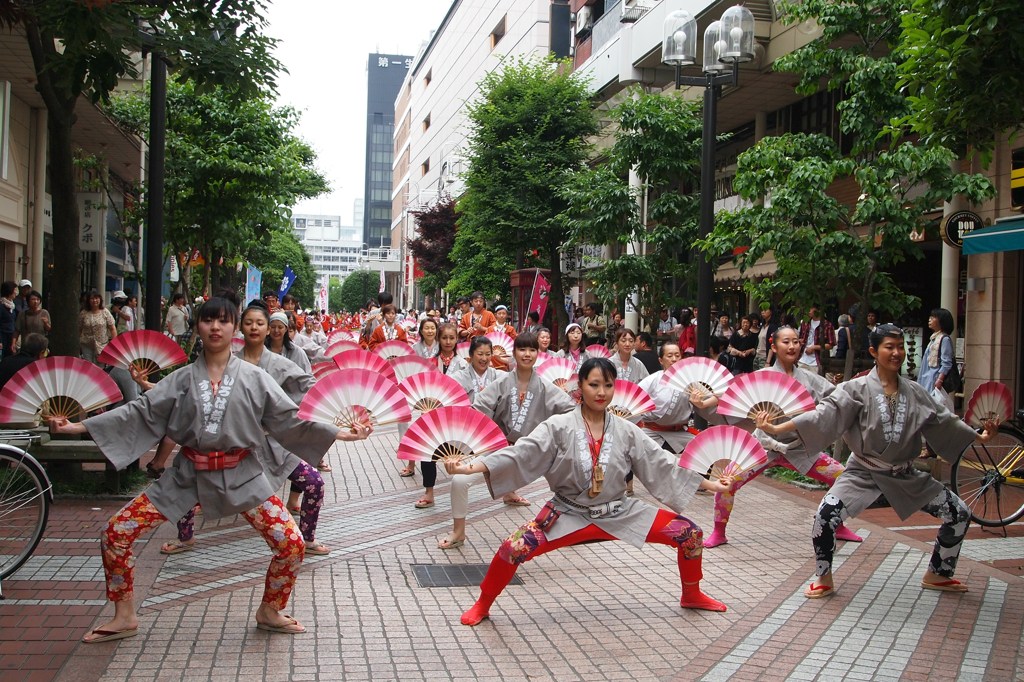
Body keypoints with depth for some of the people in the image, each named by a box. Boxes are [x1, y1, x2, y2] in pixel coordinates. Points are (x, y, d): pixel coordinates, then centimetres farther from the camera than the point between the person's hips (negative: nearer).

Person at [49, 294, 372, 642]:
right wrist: (78, 427, -7)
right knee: (116, 534, -5)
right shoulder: (182, 379, 4)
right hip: (189, 475, 1)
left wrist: (341, 433, -5)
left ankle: (270, 612, 18)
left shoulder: (254, 378, 1)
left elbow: (289, 418, 1)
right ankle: (124, 617, 17)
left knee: (291, 544, -12)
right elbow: (140, 412, 0)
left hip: (242, 476, -1)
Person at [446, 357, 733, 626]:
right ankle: (482, 606, 3)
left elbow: (661, 462, 5)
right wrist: (470, 467, -32)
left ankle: (691, 596, 26)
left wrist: (708, 484, 4)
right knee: (514, 548, -26)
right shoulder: (559, 427, -10)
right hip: (570, 515, -3)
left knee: (690, 533, -2)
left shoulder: (626, 431, 0)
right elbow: (521, 453, -18)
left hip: (620, 514, 3)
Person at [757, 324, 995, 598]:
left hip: (905, 475, 5)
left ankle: (937, 575, 26)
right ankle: (824, 579, -4)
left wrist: (979, 437, 20)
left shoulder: (914, 393, 3)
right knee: (826, 514, -27)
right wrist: (777, 428, -32)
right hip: (864, 472, -5)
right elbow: (825, 413, -20)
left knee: (959, 514, 4)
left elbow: (943, 421, 16)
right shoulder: (858, 389, -11)